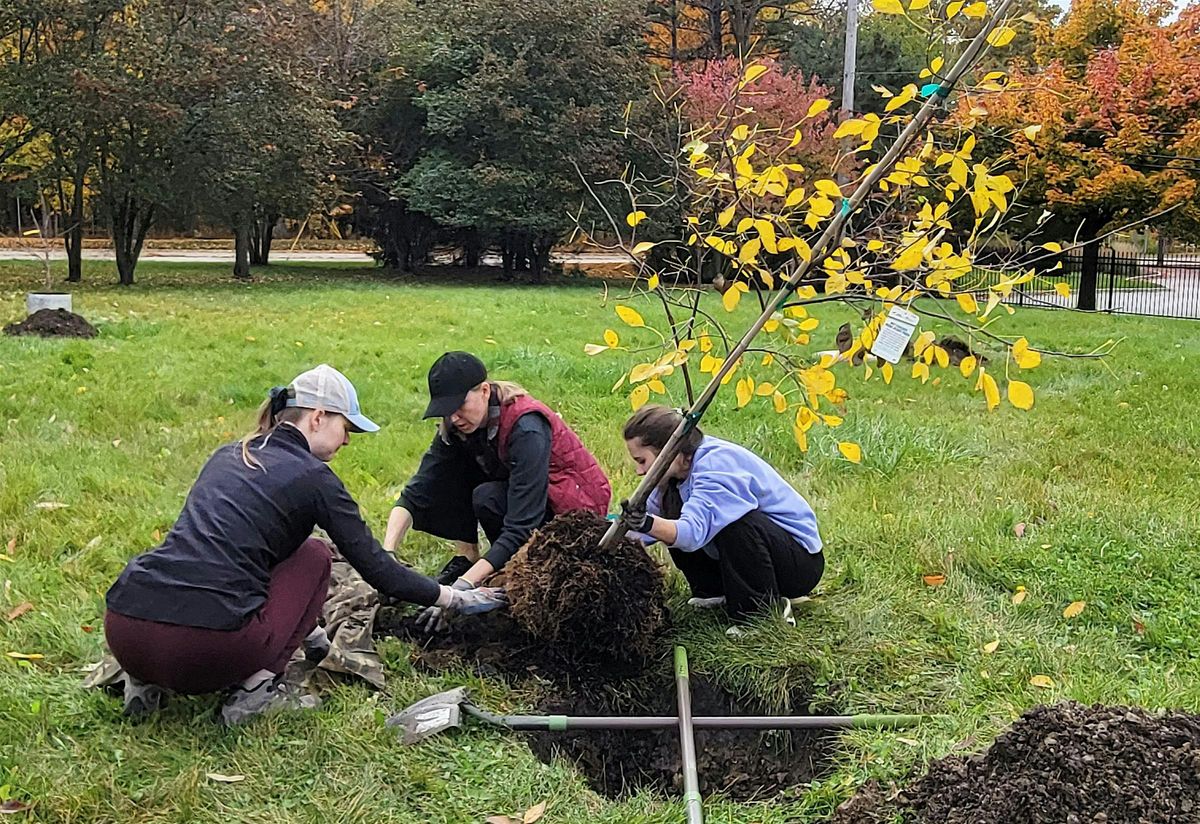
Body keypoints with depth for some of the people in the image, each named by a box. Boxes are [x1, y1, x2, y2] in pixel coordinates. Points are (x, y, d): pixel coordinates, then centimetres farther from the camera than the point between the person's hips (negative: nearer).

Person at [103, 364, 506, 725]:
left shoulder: (227, 455, 23)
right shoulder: (313, 476, 3)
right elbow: (378, 571, 6)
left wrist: (303, 627, 45)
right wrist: (455, 598, 21)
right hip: (204, 646, -6)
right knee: (313, 555, 16)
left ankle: (148, 681, 18)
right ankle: (256, 689, 6)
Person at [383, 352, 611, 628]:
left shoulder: (526, 428, -31)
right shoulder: (456, 428, -11)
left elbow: (520, 529, -35)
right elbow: (416, 494, -15)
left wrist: (463, 585, -42)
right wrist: (386, 554, -31)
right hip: (518, 496, 7)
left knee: (487, 498, -31)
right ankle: (467, 555, -3)